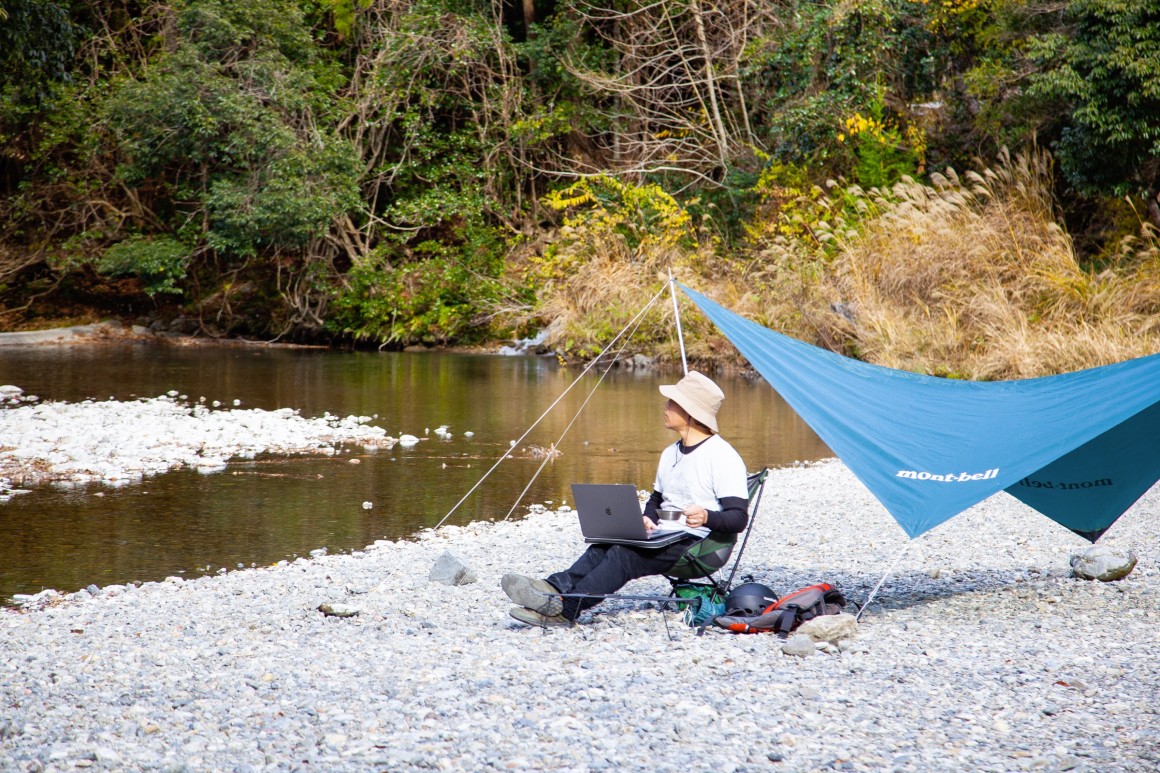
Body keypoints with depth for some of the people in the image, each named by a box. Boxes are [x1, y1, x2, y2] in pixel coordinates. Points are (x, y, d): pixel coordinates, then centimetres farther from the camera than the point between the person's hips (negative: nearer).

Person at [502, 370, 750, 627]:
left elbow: (739, 518, -14)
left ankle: (564, 608, -40)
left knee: (625, 555, -29)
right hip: (665, 541, 8)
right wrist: (647, 519, 5)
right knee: (605, 545, -18)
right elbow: (656, 500, 28)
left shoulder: (722, 457, -9)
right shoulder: (670, 454, 19)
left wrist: (707, 517, -35)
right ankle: (555, 587, -38)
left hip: (699, 548, -8)